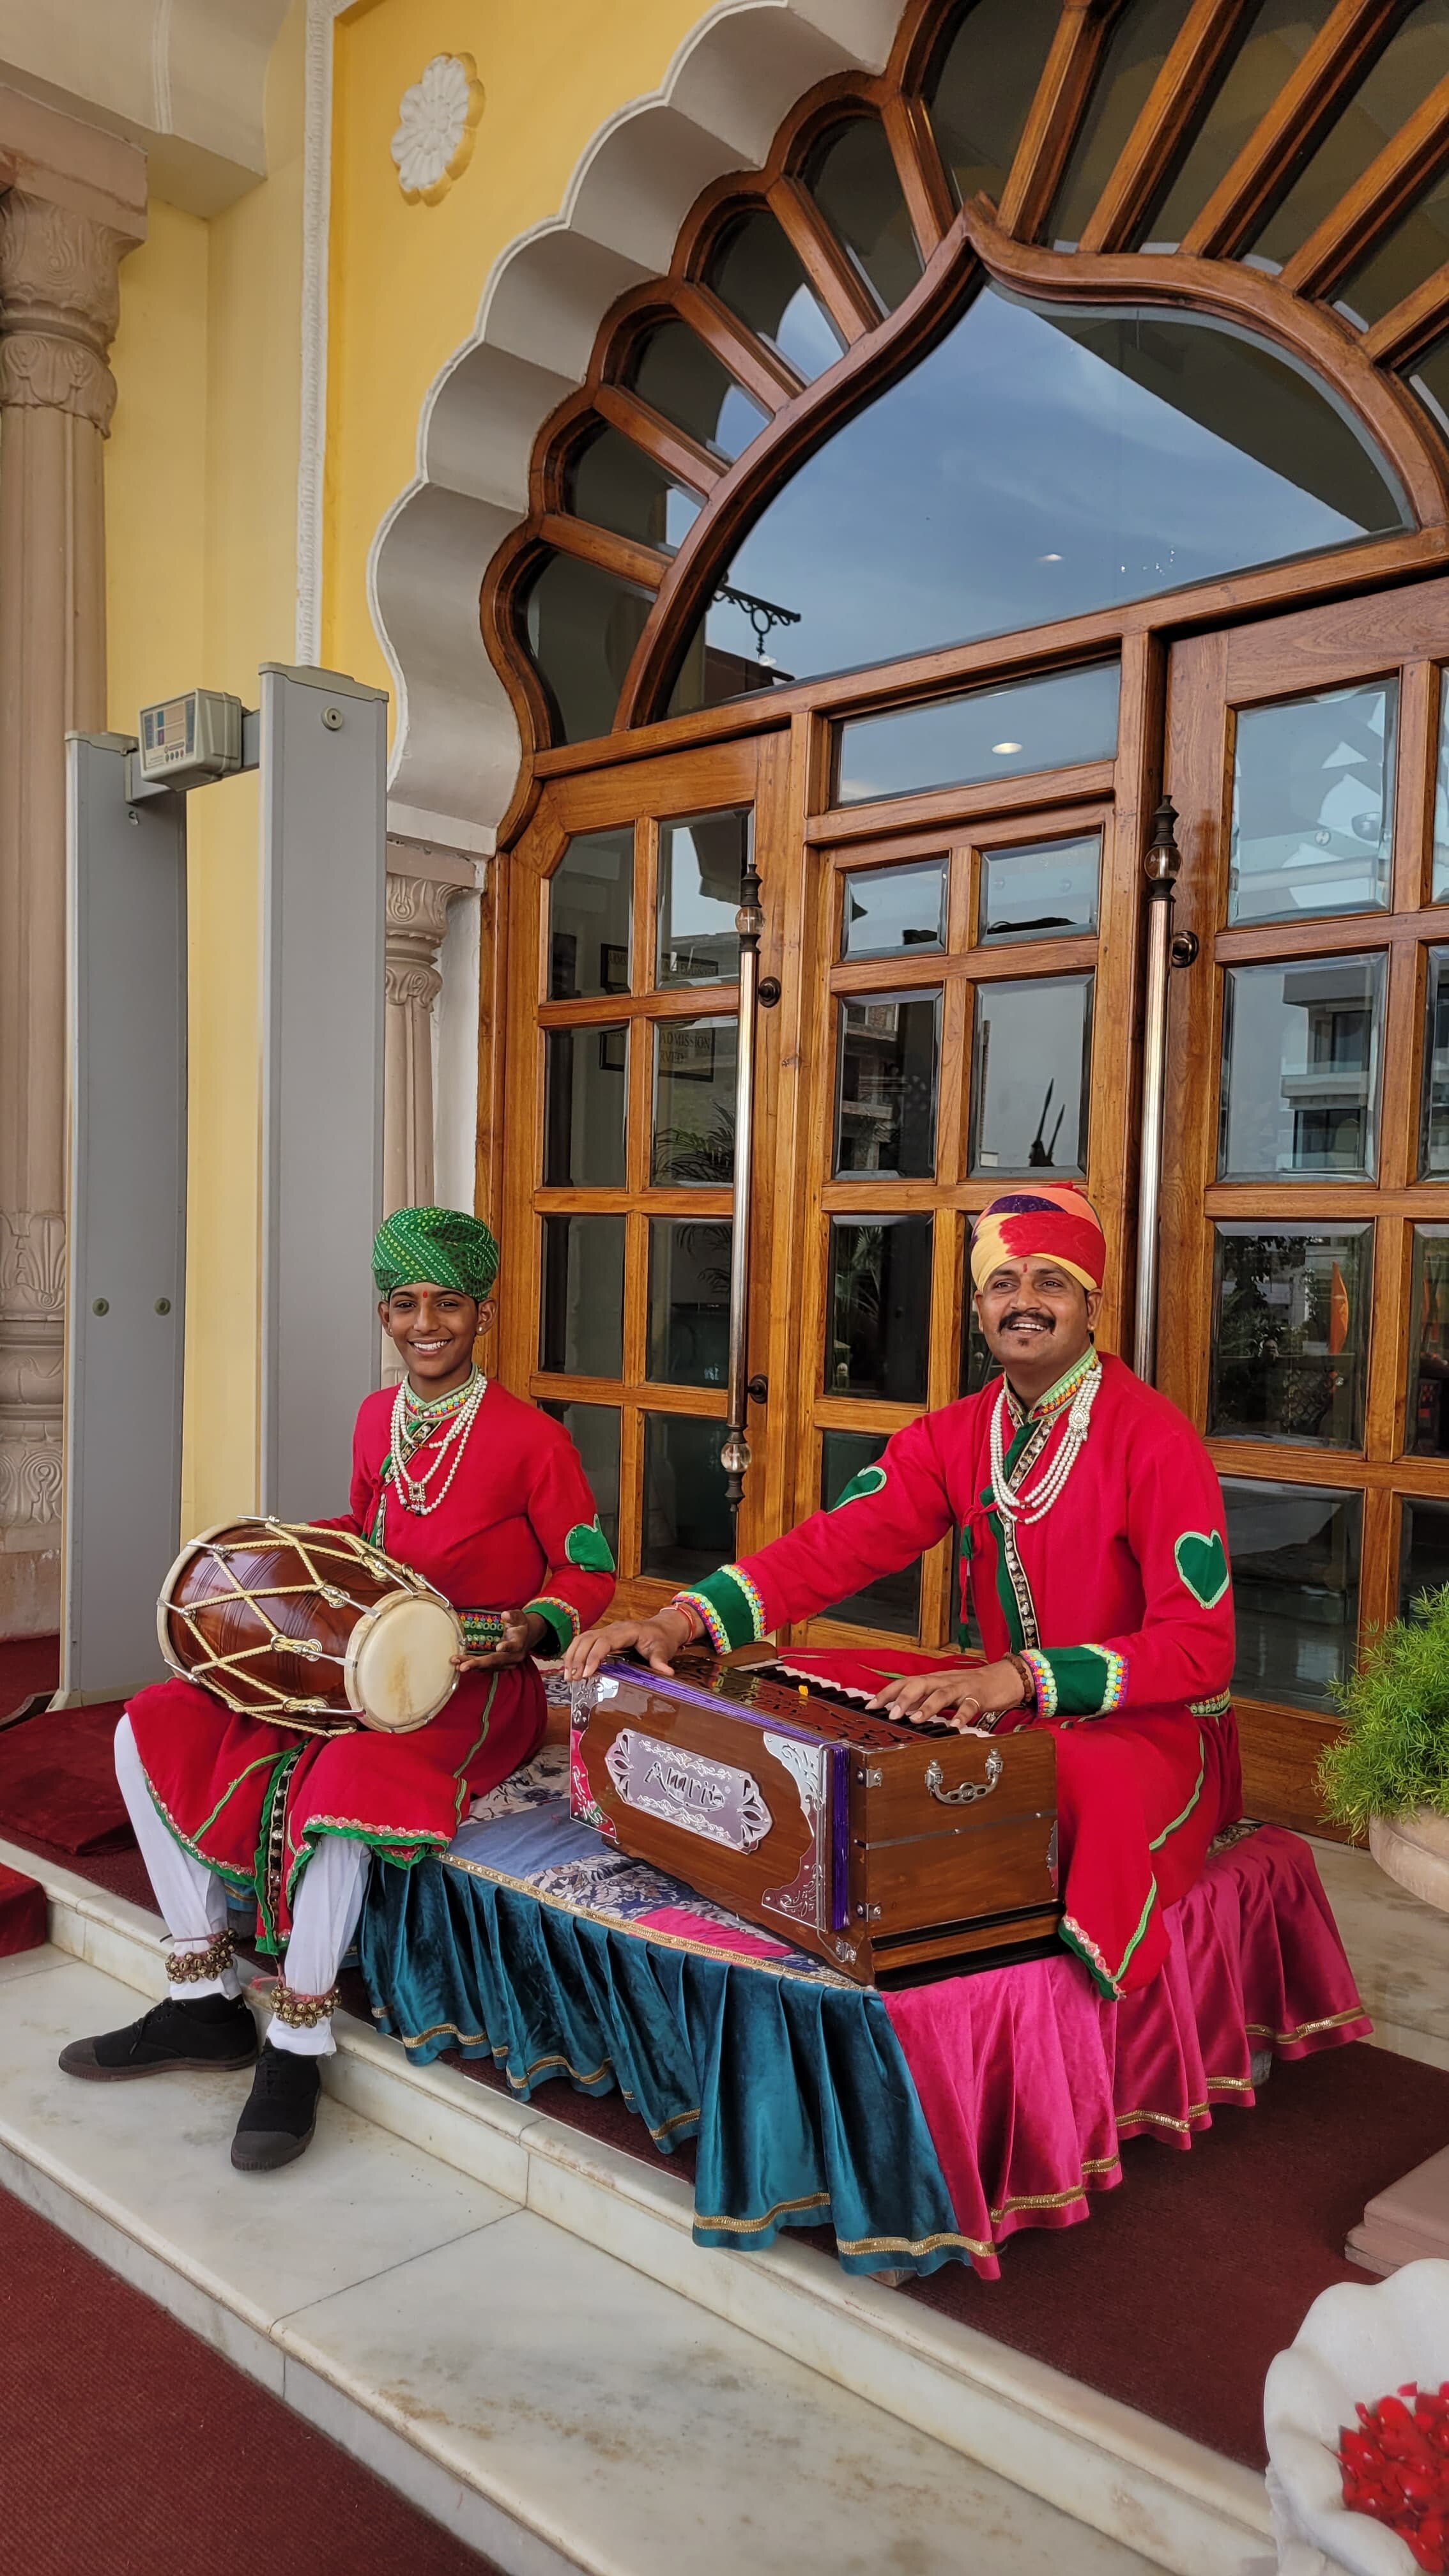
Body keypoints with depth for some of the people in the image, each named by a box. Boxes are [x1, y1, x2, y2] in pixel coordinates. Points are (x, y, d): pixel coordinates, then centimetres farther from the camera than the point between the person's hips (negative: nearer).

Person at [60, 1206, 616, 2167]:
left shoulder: (531, 1439, -11)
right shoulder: (376, 1418, 8)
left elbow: (589, 1572, -4)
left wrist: (531, 1628, -22)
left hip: (476, 1685, -7)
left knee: (345, 1780, -37)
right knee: (153, 1729, -4)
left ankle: (297, 2046, -15)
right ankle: (205, 2000, 5)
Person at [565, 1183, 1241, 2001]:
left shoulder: (1156, 1442, -15)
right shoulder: (954, 1437, 4)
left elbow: (1199, 1648, -20)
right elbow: (836, 1543, -7)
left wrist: (1018, 1679, -34)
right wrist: (681, 1621, -23)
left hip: (1157, 1732, -6)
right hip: (1012, 1718, 6)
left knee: (1096, 1780, -38)